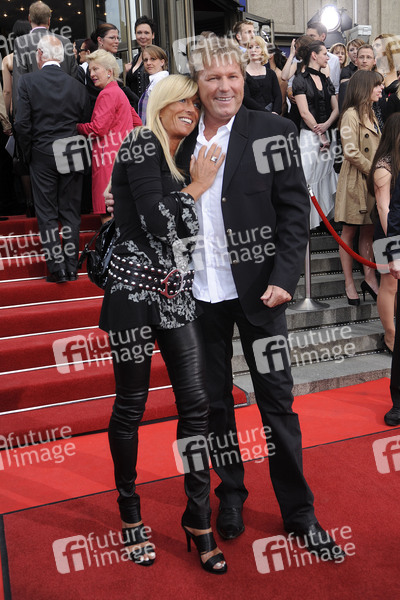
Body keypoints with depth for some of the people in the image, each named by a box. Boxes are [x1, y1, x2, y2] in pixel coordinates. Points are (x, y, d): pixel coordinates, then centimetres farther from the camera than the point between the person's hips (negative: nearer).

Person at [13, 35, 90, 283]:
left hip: (42, 155, -2)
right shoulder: (76, 84, -1)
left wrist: (29, 154, 4)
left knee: (47, 215, 6)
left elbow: (22, 123, -9)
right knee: (71, 213, 9)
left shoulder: (28, 81, -6)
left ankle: (57, 267, 5)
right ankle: (72, 267, 13)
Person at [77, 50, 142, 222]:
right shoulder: (118, 92, 20)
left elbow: (98, 128, -15)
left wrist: (77, 127, -1)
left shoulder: (107, 94, -9)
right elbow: (137, 123, 22)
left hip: (110, 161, -10)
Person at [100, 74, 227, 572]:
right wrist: (197, 187, -3)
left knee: (196, 401, 2)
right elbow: (154, 221, -15)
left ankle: (198, 518, 18)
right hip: (135, 287, -7)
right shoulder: (141, 144, -4)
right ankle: (130, 515, 27)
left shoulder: (182, 160, 19)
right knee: (130, 405, 6)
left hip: (176, 291, 7)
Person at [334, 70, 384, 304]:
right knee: (349, 231, 1)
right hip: (355, 180, -8)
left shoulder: (371, 114, 17)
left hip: (372, 181, 8)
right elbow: (351, 152, -19)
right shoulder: (351, 114, -11)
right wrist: (373, 171, -13)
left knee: (369, 231, 9)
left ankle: (370, 279, 15)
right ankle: (349, 283, 8)